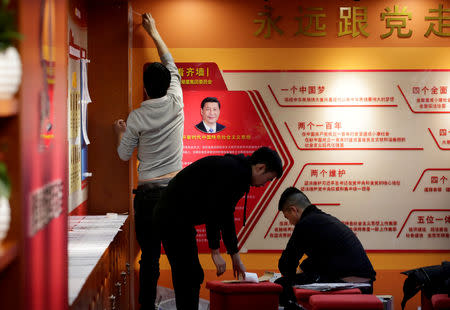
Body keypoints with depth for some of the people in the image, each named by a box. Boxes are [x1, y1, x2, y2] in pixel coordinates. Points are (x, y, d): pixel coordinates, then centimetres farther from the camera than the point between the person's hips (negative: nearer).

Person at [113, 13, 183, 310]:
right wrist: (153, 32, 26)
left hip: (148, 193, -2)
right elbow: (170, 64, 15)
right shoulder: (176, 103, -1)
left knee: (149, 256, 3)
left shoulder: (136, 118, -7)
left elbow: (124, 155, 5)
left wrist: (120, 132, 26)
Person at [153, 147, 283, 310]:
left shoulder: (237, 173, 14)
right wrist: (215, 252, -17)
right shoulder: (230, 170, -18)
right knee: (189, 278, -10)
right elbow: (213, 210, -23)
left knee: (194, 276, 13)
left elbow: (226, 216, 22)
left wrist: (235, 258, 25)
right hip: (173, 218, -11)